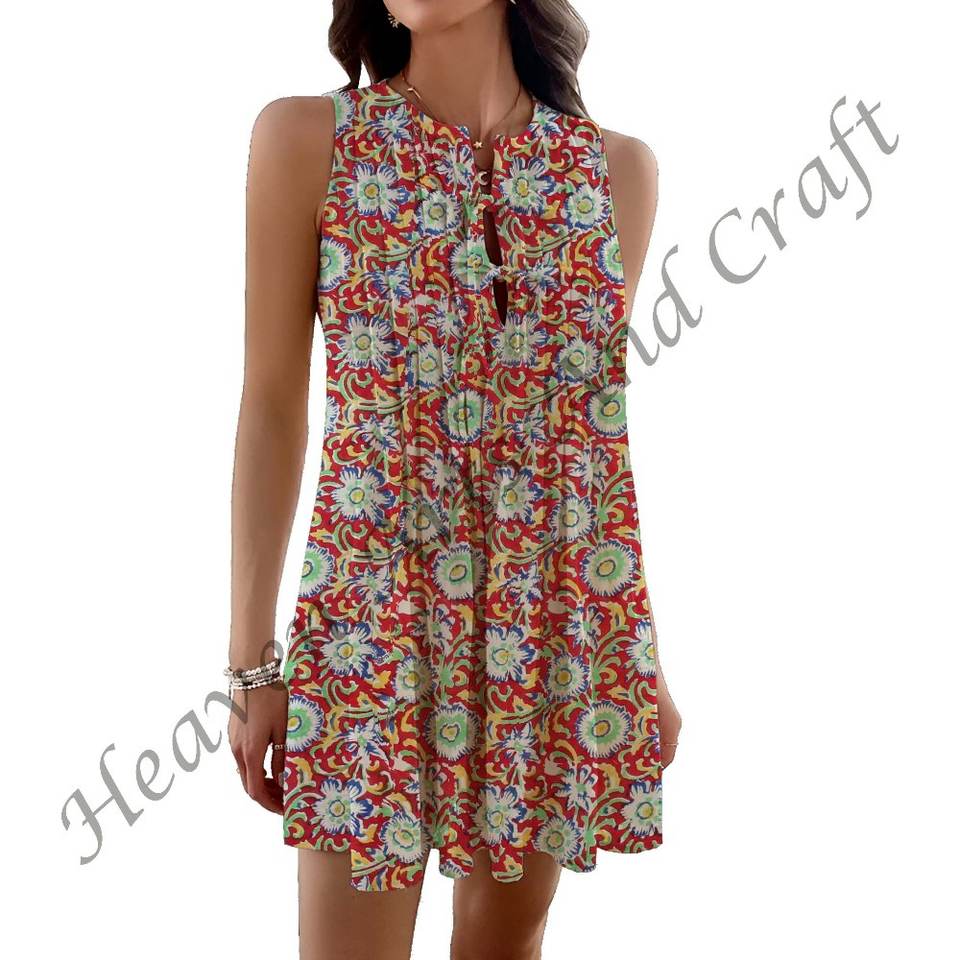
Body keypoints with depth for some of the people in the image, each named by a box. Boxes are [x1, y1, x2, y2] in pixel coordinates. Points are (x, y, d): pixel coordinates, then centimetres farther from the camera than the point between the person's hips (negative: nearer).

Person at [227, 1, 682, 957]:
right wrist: (251, 660, -3)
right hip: (377, 605, -3)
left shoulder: (618, 167, 3)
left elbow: (604, 416, 9)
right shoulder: (306, 139, -4)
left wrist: (646, 659, 11)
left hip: (566, 617, 3)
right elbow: (272, 407, -3)